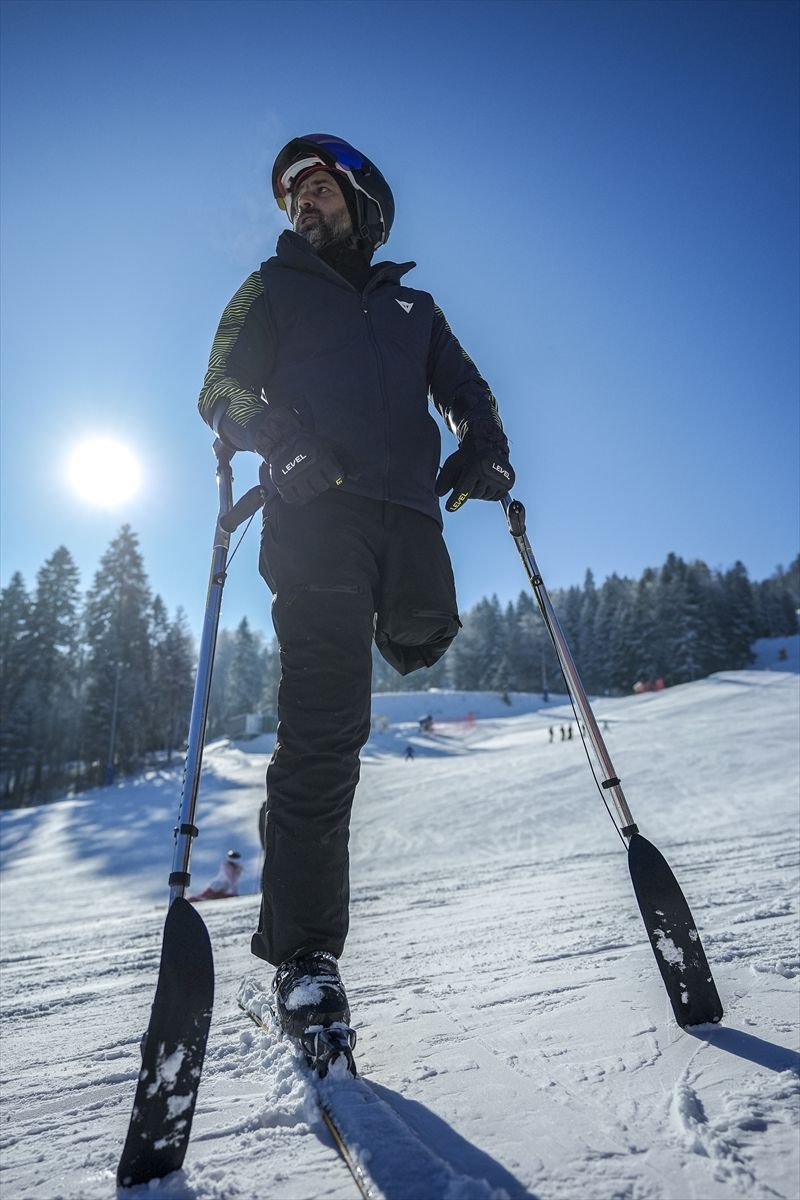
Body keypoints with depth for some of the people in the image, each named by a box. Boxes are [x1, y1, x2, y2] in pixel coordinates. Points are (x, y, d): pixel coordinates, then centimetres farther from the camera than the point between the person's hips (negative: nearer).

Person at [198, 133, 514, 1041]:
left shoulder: (411, 305, 30)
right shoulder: (275, 288, 22)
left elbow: (465, 389, 25)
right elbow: (225, 390, 12)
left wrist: (484, 448, 1)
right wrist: (287, 445, -9)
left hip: (408, 515, 5)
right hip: (317, 514, -5)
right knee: (325, 726, -14)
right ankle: (304, 950, -7)